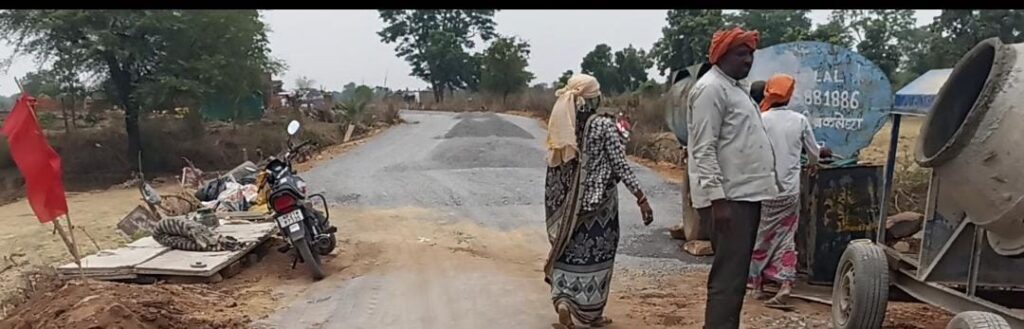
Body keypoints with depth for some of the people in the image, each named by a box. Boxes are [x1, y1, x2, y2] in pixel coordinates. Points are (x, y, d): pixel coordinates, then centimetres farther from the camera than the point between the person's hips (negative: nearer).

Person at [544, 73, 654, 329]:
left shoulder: (562, 126, 2)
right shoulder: (604, 125, -11)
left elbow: (554, 171, 5)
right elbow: (620, 165, -15)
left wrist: (556, 208, 15)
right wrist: (642, 198, -12)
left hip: (569, 204, 4)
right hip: (599, 202, -4)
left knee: (569, 253, 15)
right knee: (595, 255, 8)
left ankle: (563, 301, -3)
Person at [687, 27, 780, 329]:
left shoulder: (736, 88, 19)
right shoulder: (711, 88, -12)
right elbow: (704, 150, -19)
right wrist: (718, 199, -24)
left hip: (747, 193, 10)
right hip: (731, 197, -10)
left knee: (737, 274, 15)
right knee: (728, 276, -8)